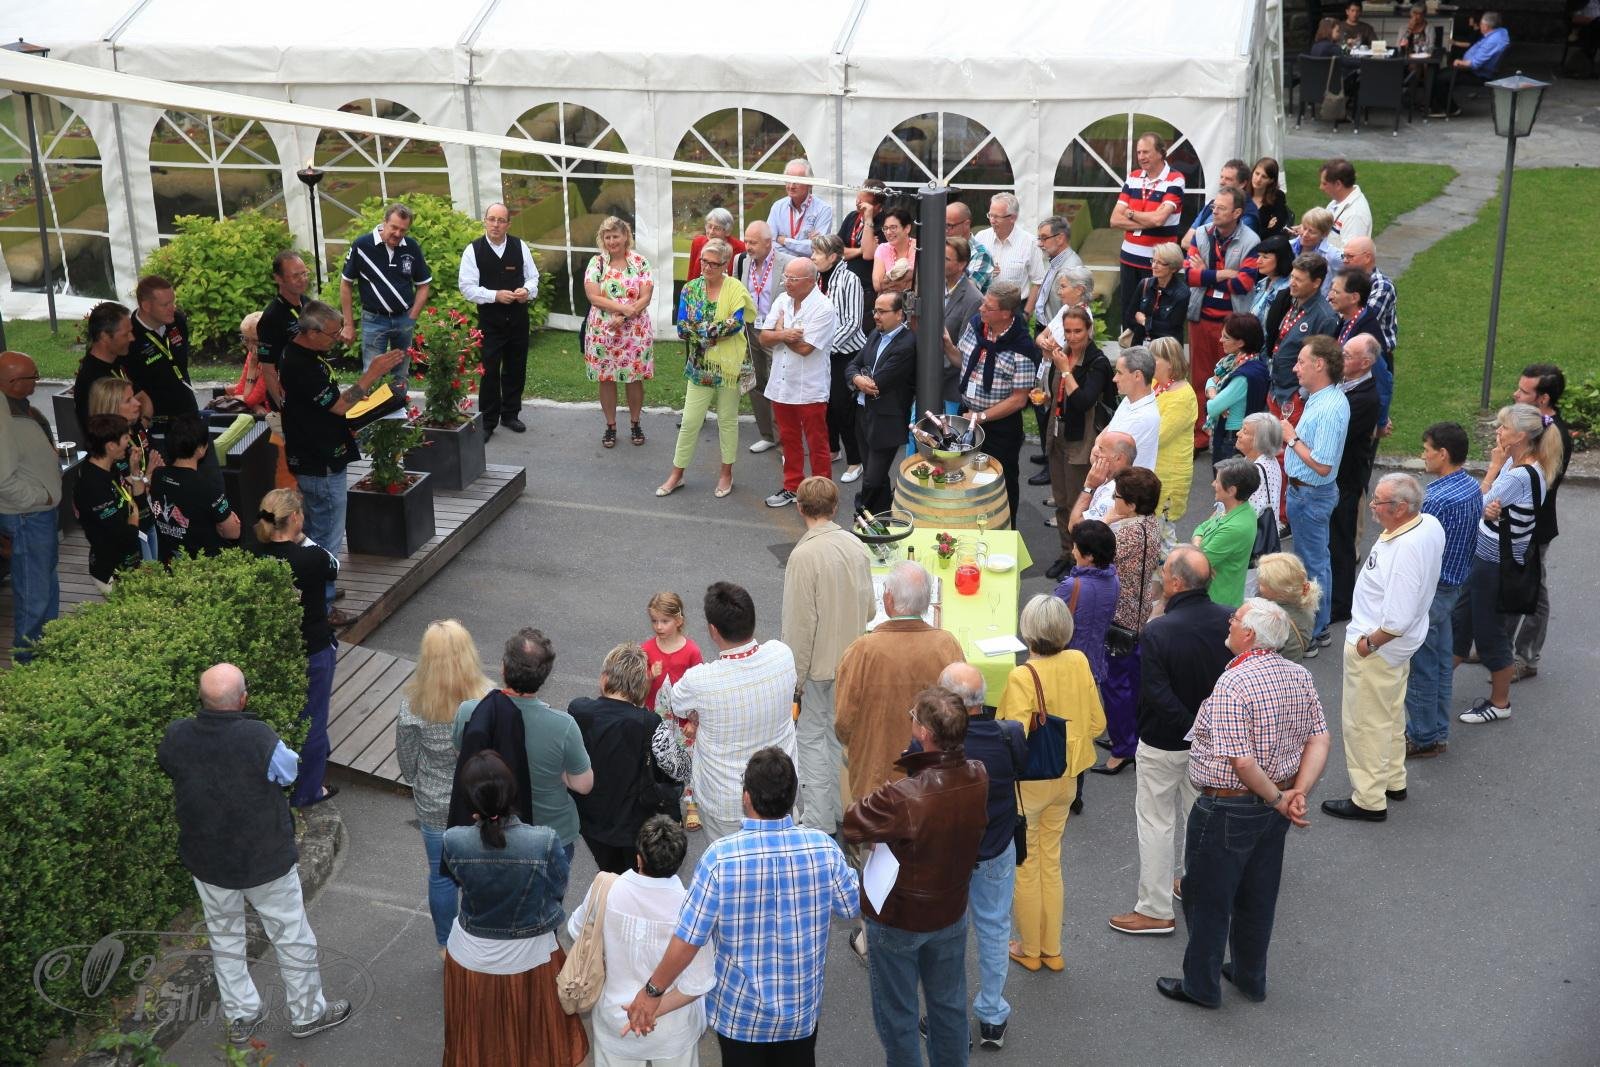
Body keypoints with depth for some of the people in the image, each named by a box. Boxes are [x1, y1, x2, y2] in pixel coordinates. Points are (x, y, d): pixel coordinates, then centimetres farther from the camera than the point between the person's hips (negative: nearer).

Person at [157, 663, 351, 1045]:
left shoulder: (176, 737, -19)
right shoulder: (258, 738, -31)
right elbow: (289, 770, -11)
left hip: (207, 863, 4)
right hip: (266, 862, -3)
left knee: (225, 938, 25)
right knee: (292, 938, 18)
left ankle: (240, 1016, 40)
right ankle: (307, 1013, 35)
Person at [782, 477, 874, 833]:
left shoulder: (804, 555, -22)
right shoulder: (854, 545, -3)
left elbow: (800, 623, -19)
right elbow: (869, 608, 6)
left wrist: (795, 676, -11)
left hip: (818, 662, -6)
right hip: (851, 657, 6)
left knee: (811, 736, 5)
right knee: (841, 732, 18)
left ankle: (818, 822, 9)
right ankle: (844, 809, 29)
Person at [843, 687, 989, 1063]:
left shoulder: (903, 798, -37)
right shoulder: (978, 778, -18)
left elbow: (850, 826, -22)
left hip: (897, 919, -5)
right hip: (952, 912, 5)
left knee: (897, 1014, 17)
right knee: (949, 1004, 25)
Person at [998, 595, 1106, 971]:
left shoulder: (1023, 678, -28)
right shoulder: (1078, 663, -11)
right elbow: (1097, 724, -1)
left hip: (1027, 783, -5)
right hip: (1064, 780, 6)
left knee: (1025, 866, 14)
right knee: (1051, 861, 21)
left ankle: (1029, 949, 29)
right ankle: (1052, 949, 33)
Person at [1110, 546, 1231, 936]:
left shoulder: (1157, 632, -28)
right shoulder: (1229, 621, -11)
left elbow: (1157, 695, -27)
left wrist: (1189, 726, -14)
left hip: (1165, 742, -6)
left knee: (1156, 821, 7)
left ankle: (1155, 910, 13)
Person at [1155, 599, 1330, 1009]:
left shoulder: (1231, 686, -26)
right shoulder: (1300, 676, -2)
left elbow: (1242, 762, -29)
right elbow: (1319, 740, -2)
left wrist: (1277, 799, -15)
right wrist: (1297, 793, -10)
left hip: (1228, 810, -8)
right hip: (1272, 809, 8)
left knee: (1207, 899, 11)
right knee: (1258, 897, 22)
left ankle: (1201, 986, 24)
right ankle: (1251, 978, 37)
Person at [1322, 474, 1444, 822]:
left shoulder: (1406, 550, -35)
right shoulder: (1429, 524, -5)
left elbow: (1397, 621, -34)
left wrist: (1368, 643, -18)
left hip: (1377, 648, -10)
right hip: (1401, 644, 10)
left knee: (1365, 724, 6)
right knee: (1391, 715, 26)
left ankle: (1369, 800, 18)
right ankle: (1393, 780, 43)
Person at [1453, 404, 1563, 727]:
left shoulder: (1519, 476, -28)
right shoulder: (1529, 466, 2)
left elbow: (1479, 504, -17)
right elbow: (1487, 504, 1)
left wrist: (1495, 466, -13)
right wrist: (1492, 507, -22)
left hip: (1497, 564, -10)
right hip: (1487, 556, 10)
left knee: (1489, 631, 6)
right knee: (1460, 619, 21)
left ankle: (1499, 703, 23)